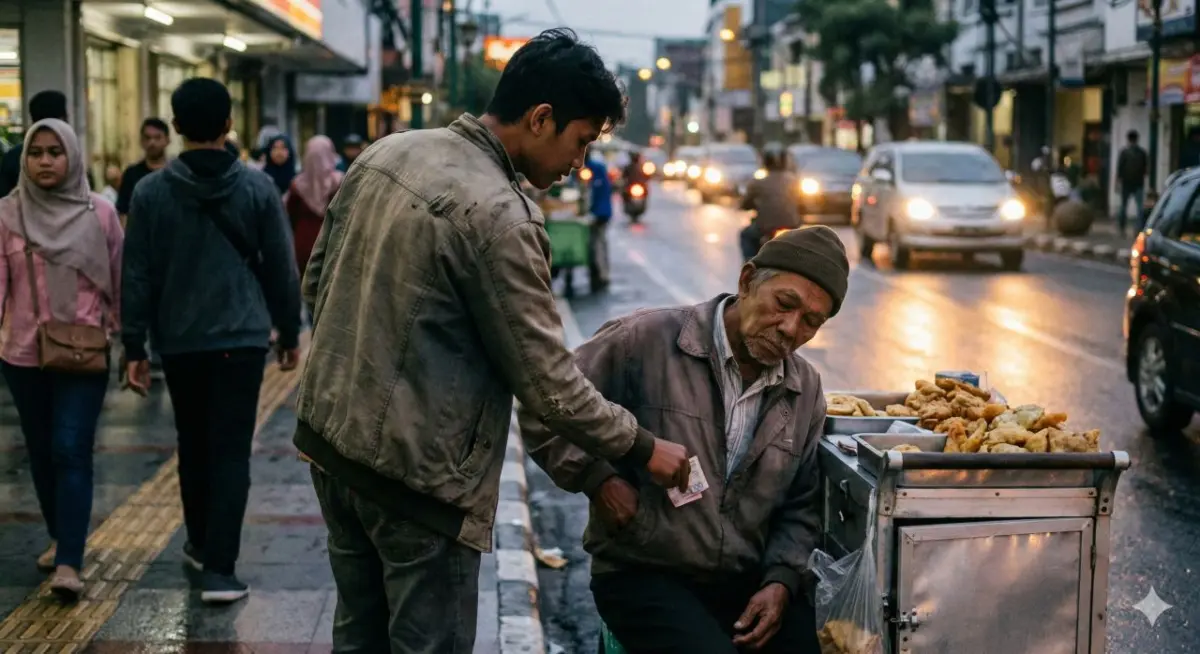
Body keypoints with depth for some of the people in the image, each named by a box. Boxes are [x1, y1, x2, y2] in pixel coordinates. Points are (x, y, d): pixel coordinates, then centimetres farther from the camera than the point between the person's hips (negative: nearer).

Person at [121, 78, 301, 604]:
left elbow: (138, 276, -2)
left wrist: (134, 347, 3)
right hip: (242, 337, -2)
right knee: (231, 451, -1)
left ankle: (201, 544, 33)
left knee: (194, 445, 19)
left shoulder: (151, 192, -2)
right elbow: (281, 269, 0)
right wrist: (290, 333, 11)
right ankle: (218, 568, -6)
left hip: (179, 340, 2)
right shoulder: (257, 188, -3)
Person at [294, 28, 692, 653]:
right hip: (414, 470, -8)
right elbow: (547, 381, -16)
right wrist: (642, 449, -4)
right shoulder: (497, 215, -22)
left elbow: (317, 281, 13)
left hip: (329, 433, 8)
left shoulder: (385, 153, 2)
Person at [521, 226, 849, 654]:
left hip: (748, 582, 5)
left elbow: (801, 507, 15)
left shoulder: (806, 390, 8)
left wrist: (781, 581, 0)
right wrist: (597, 478, -13)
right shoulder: (647, 341, -9)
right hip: (642, 575, -5)